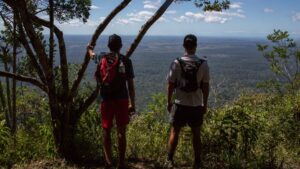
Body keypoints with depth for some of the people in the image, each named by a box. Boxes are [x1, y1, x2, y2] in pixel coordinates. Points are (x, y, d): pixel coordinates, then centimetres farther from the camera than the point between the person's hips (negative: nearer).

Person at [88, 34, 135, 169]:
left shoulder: (102, 59, 2)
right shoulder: (125, 61, -4)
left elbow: (92, 55, 26)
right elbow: (130, 85, -5)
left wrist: (90, 50, 47)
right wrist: (132, 103, 2)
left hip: (106, 100, 2)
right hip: (122, 100, -1)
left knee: (106, 130, 14)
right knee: (121, 131, 7)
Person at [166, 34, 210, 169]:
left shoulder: (177, 63, -9)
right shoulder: (203, 64, -7)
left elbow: (170, 85, -5)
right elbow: (206, 86, -2)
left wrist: (169, 102, 7)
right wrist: (205, 104, 9)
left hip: (180, 104, -1)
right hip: (197, 105, 1)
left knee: (175, 132, 13)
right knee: (196, 134, 13)